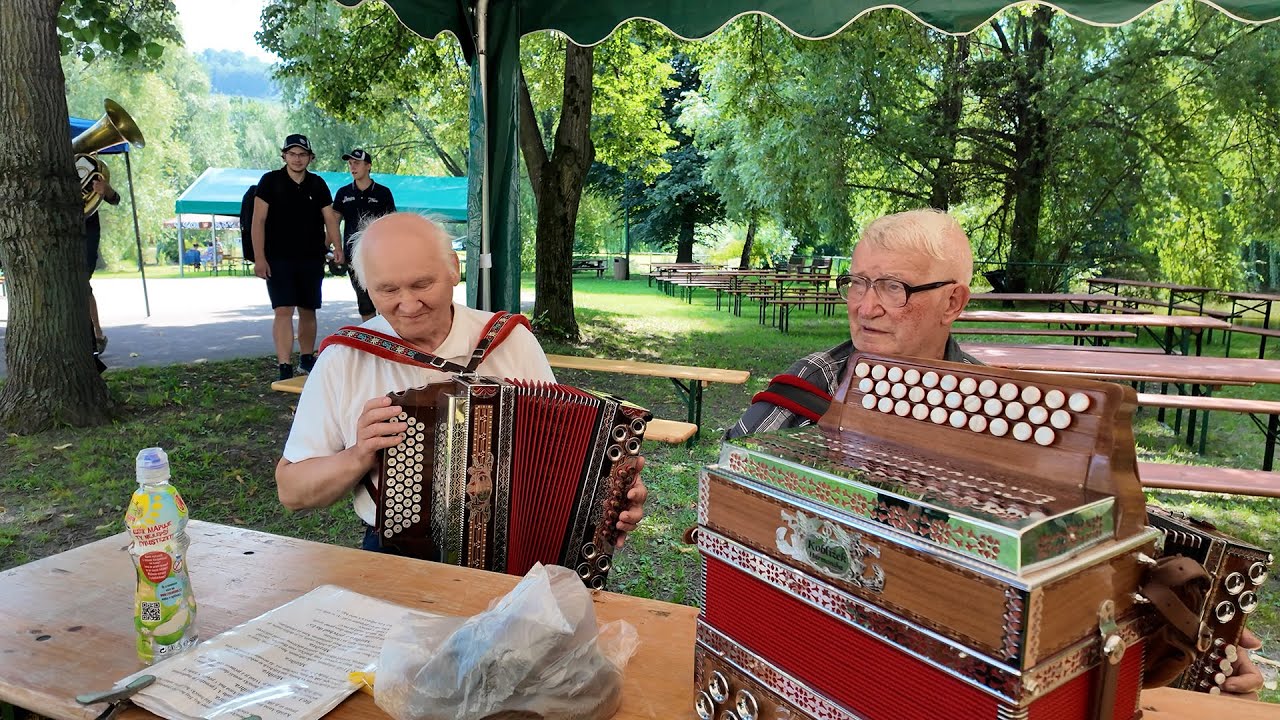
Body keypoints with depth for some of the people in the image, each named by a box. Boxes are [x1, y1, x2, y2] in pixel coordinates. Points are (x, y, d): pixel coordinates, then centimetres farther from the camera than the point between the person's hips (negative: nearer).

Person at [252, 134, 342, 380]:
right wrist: (259, 258, -12)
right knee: (283, 310, -11)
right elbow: (258, 221, -4)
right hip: (278, 259, -3)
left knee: (308, 311, 12)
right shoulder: (270, 181, -2)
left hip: (312, 259, 4)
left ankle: (307, 358, 29)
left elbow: (330, 217, 5)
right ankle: (285, 369, -12)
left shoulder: (317, 184, 7)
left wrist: (336, 246, -13)